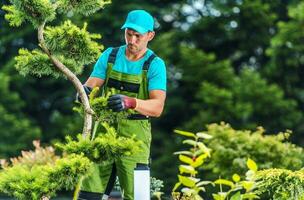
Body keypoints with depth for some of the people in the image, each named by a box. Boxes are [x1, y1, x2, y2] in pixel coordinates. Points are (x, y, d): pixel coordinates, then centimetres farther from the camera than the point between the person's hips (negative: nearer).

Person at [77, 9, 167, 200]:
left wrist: (130, 102, -36)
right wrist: (85, 90, -27)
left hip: (135, 134, -3)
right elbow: (91, 85, -1)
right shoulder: (109, 56, 6)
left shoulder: (155, 65, -5)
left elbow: (157, 107, -17)